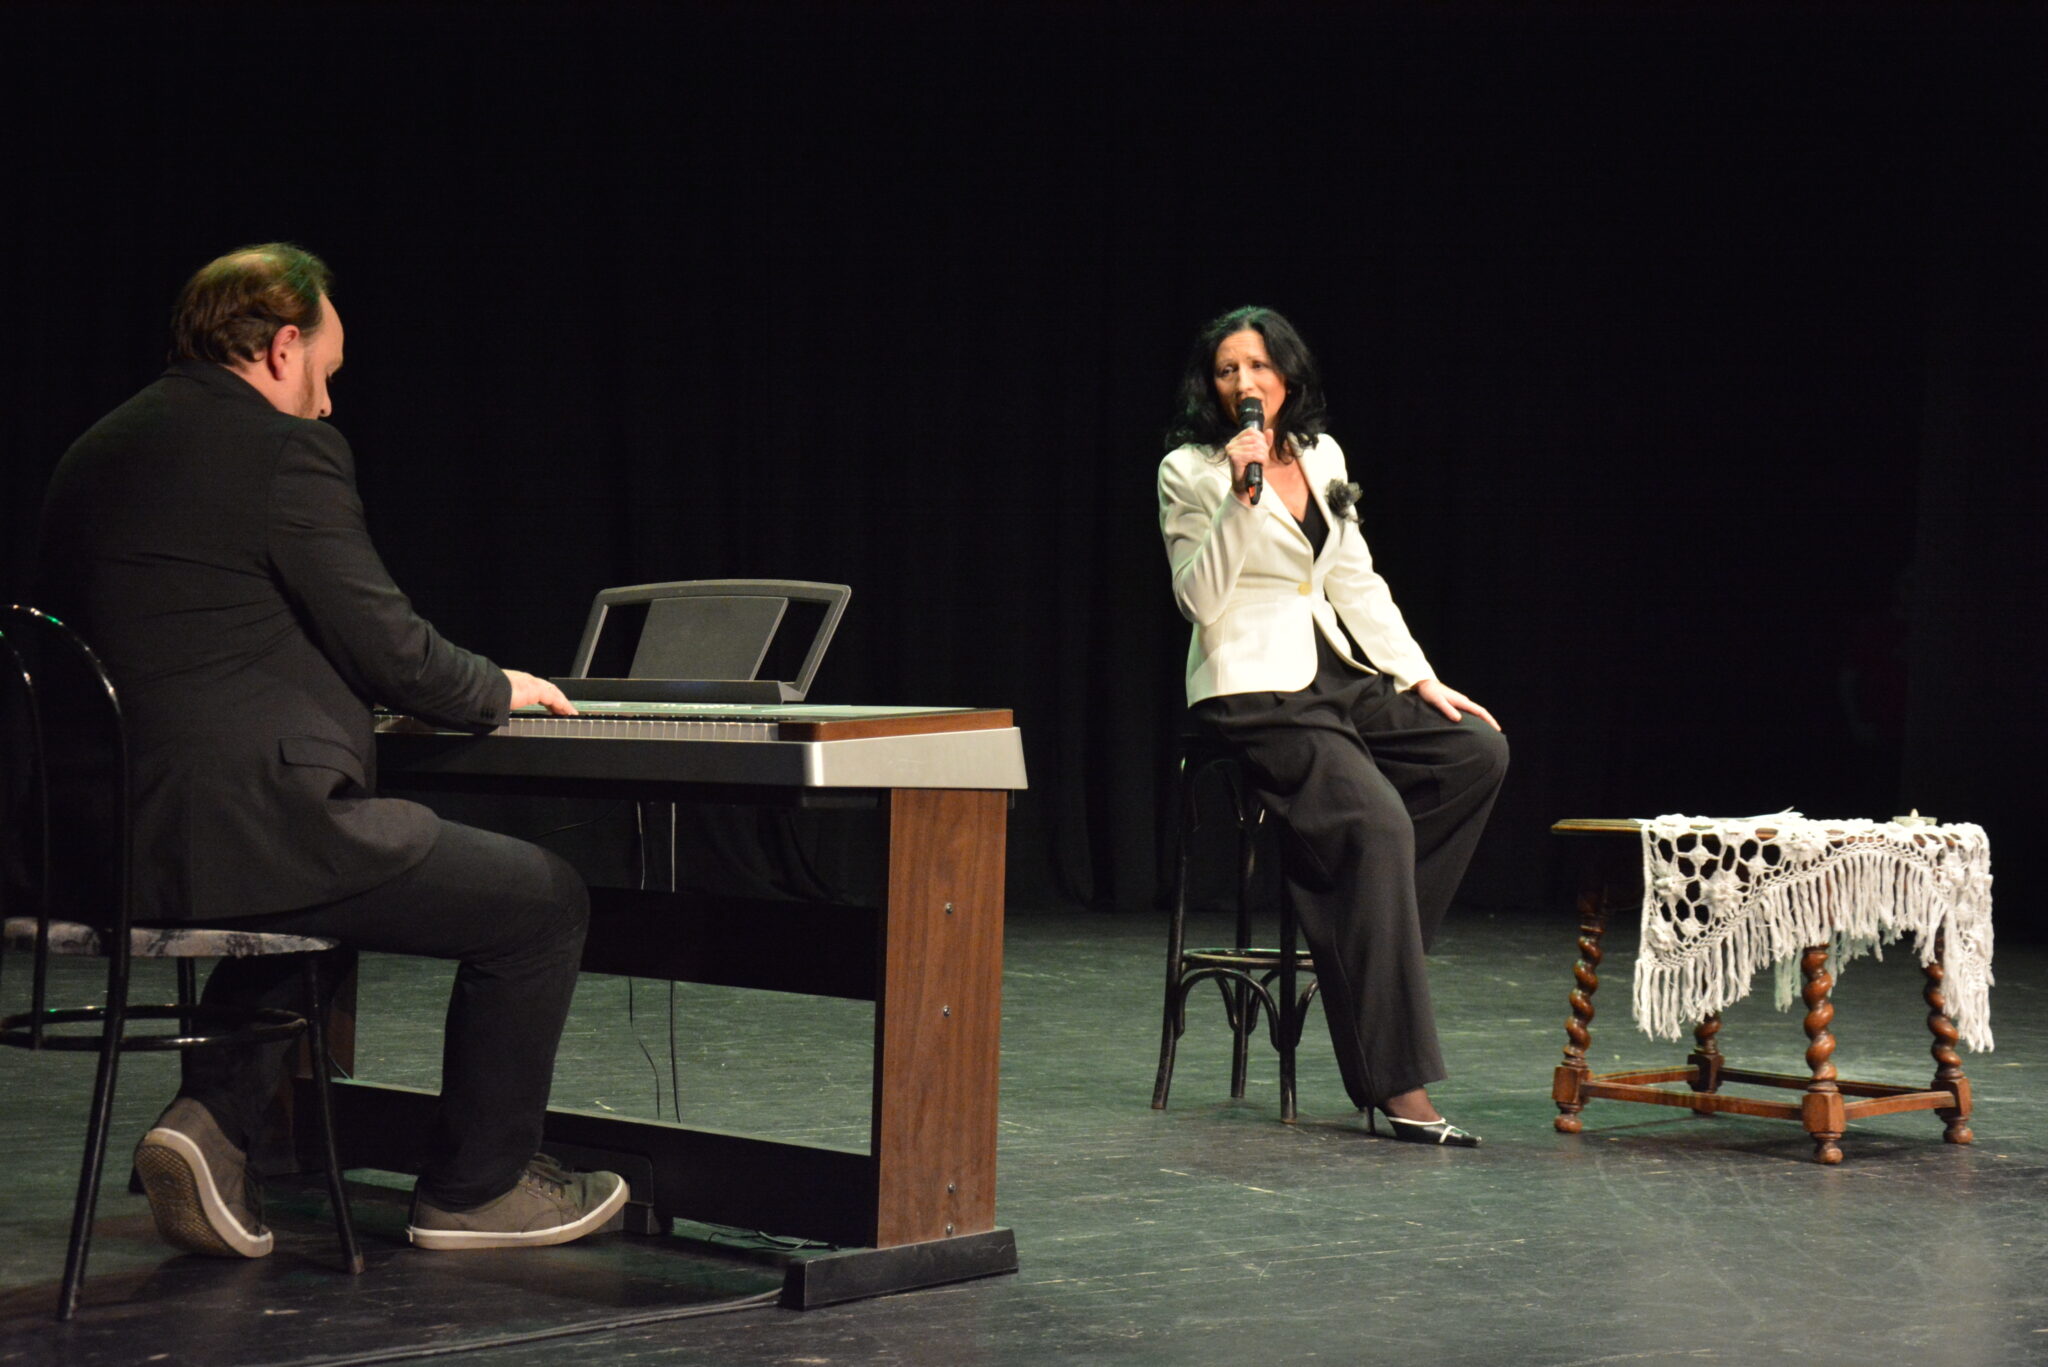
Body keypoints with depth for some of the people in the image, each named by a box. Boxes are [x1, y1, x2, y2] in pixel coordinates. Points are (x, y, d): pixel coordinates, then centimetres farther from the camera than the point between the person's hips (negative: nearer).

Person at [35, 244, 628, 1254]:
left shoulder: (95, 454, 16)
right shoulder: (282, 450, -9)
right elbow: (388, 644, -10)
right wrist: (496, 691, 11)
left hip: (106, 842, 9)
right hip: (243, 827, -9)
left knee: (289, 893, 40)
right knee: (542, 901, 6)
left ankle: (213, 1117, 20)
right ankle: (476, 1187, 17)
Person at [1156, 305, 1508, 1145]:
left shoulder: (1321, 458, 14)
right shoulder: (1189, 472, -5)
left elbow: (1357, 582, 17)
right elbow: (1201, 598, -15)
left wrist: (1422, 679, 10)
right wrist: (1242, 497, -23)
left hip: (1335, 676, 8)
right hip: (1251, 690, -7)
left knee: (1477, 751, -10)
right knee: (1375, 821, -26)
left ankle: (1360, 939, -4)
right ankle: (1397, 1086, -27)